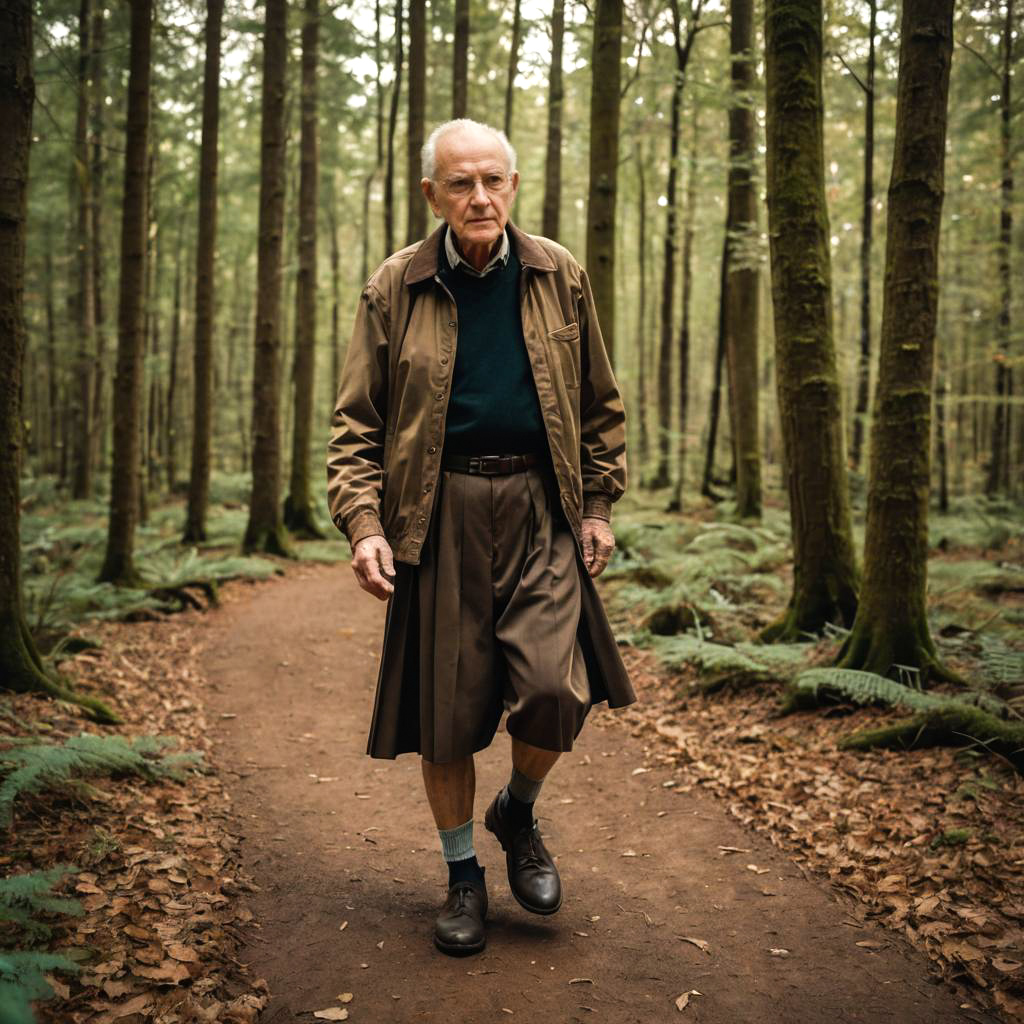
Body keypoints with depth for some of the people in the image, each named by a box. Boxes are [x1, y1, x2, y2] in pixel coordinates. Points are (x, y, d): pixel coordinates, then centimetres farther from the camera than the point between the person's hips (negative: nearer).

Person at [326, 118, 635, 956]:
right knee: (446, 707, 4)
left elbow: (599, 403, 13)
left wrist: (599, 505, 7)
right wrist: (362, 522, -10)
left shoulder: (560, 277, 6)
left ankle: (519, 812, 22)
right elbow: (358, 421, 2)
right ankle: (463, 874, 26)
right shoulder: (393, 290, 2)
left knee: (555, 688, -12)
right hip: (440, 516, 0)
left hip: (540, 508, 1)